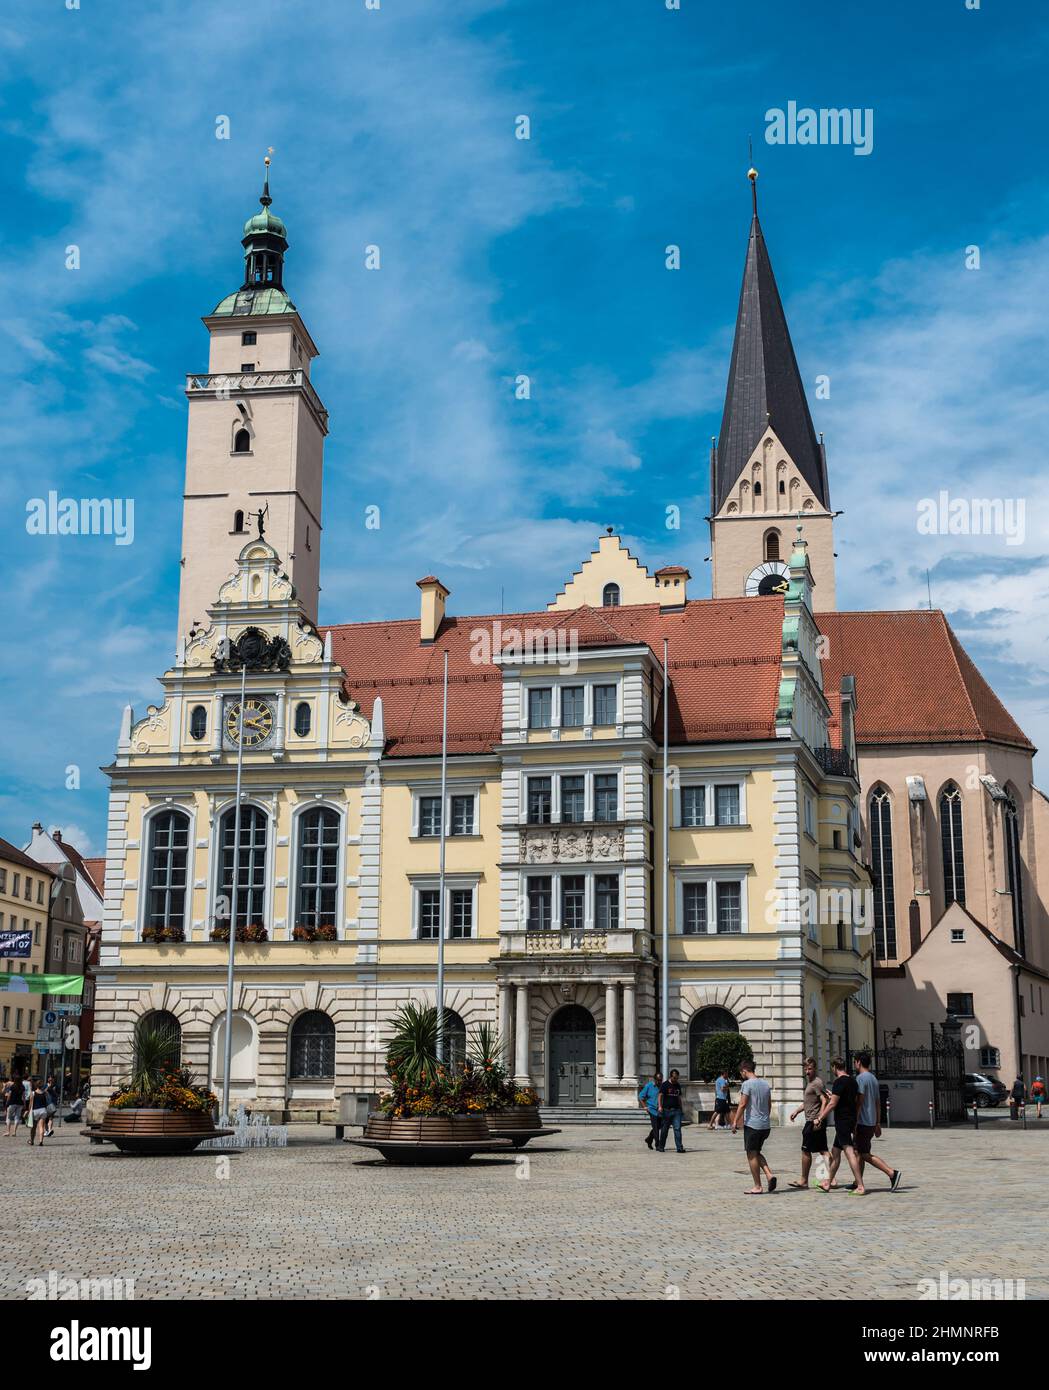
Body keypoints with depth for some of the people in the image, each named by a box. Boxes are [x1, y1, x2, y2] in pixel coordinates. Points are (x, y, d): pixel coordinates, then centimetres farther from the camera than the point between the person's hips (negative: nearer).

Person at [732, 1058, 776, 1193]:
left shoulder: (747, 1084, -10)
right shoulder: (766, 1084, 11)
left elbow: (742, 1104, -15)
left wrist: (735, 1121, -11)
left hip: (752, 1124, -7)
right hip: (766, 1125, 7)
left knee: (752, 1155, 1)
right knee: (757, 1153, 19)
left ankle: (757, 1186, 3)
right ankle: (769, 1174, 0)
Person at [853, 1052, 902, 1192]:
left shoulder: (861, 1078, -13)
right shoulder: (874, 1079, 16)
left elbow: (860, 1102, -18)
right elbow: (878, 1104, 18)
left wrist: (854, 1122, -17)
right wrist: (878, 1124, 20)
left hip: (863, 1122, -9)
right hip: (871, 1122, 9)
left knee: (865, 1154, -8)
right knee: (859, 1152, 15)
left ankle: (892, 1173, -18)